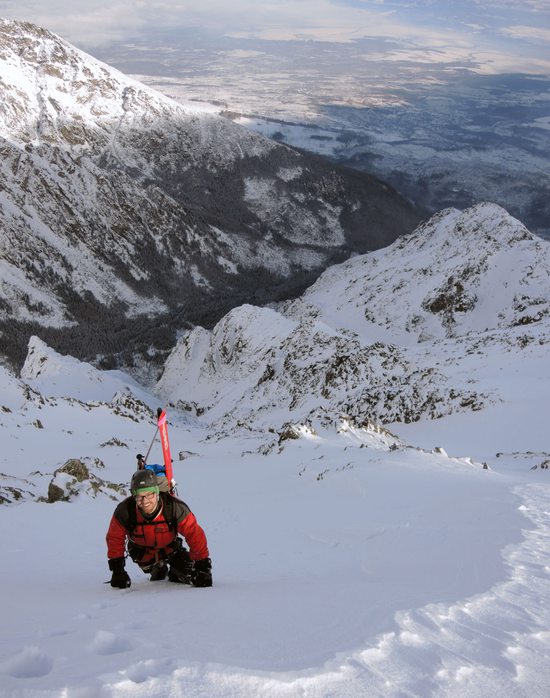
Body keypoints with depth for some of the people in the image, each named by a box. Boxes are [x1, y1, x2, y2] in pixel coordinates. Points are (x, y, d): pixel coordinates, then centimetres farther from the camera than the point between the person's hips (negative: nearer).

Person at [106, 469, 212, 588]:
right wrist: (117, 569, -17)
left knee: (189, 576, -11)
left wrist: (203, 567, -30)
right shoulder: (124, 511, -33)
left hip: (169, 546, -3)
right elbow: (114, 538, -16)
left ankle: (173, 574, 23)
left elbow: (194, 534, -29)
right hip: (142, 551, 3)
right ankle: (159, 569, 23)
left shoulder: (174, 507, -36)